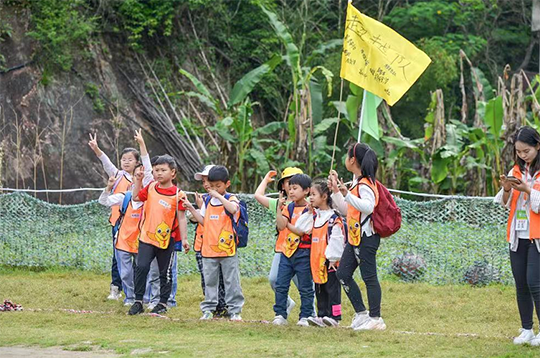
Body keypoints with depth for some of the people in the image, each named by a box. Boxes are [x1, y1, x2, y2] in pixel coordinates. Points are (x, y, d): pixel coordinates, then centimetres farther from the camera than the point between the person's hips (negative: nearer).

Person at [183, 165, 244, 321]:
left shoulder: (231, 199, -4)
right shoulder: (208, 201, 11)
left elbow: (233, 209, -28)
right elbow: (203, 221, 14)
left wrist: (218, 196, -27)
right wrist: (191, 209, 4)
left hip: (228, 249, -5)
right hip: (209, 249, 5)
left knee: (231, 281, 1)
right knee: (209, 282, 11)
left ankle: (235, 311, 6)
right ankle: (208, 310, 17)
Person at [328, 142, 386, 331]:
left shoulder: (365, 184, -14)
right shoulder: (356, 182, 17)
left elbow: (368, 207, -31)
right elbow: (346, 210, 23)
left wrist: (347, 194, -37)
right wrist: (335, 191, 17)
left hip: (366, 237, -10)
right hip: (354, 238, 10)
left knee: (369, 277, -5)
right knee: (342, 274, 8)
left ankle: (375, 318, 0)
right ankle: (361, 313, 13)